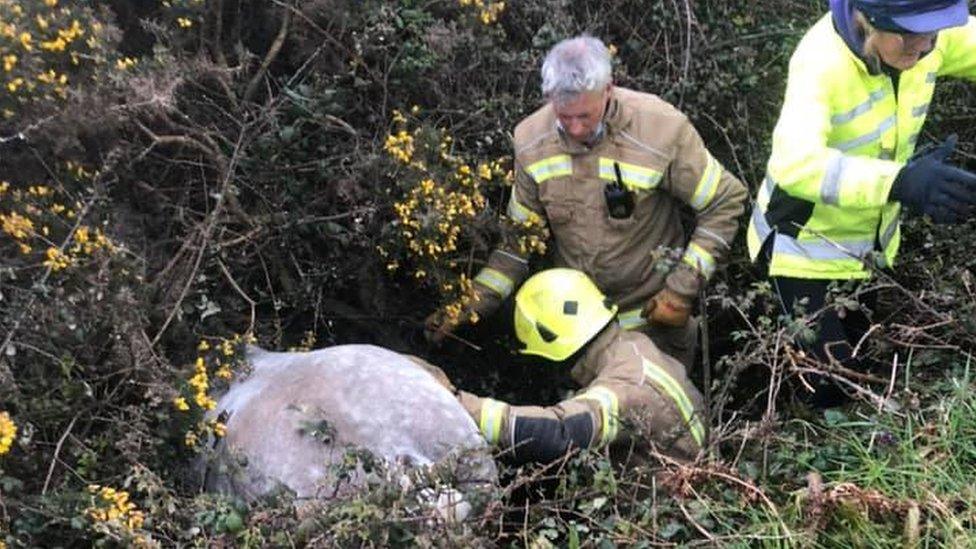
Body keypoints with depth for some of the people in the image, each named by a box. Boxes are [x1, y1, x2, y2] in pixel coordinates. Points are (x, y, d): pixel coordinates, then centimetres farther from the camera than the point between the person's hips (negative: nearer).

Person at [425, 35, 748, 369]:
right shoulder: (532, 140, -9)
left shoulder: (662, 129, -21)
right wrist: (475, 302, -9)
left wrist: (682, 291, -15)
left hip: (651, 317, -3)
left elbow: (726, 201, -11)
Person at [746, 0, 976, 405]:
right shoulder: (823, 61, -35)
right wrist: (901, 181, -62)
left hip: (871, 242, 6)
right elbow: (793, 162, -49)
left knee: (862, 361, 23)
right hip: (807, 244, -6)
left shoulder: (931, 37, -15)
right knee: (831, 384, -7)